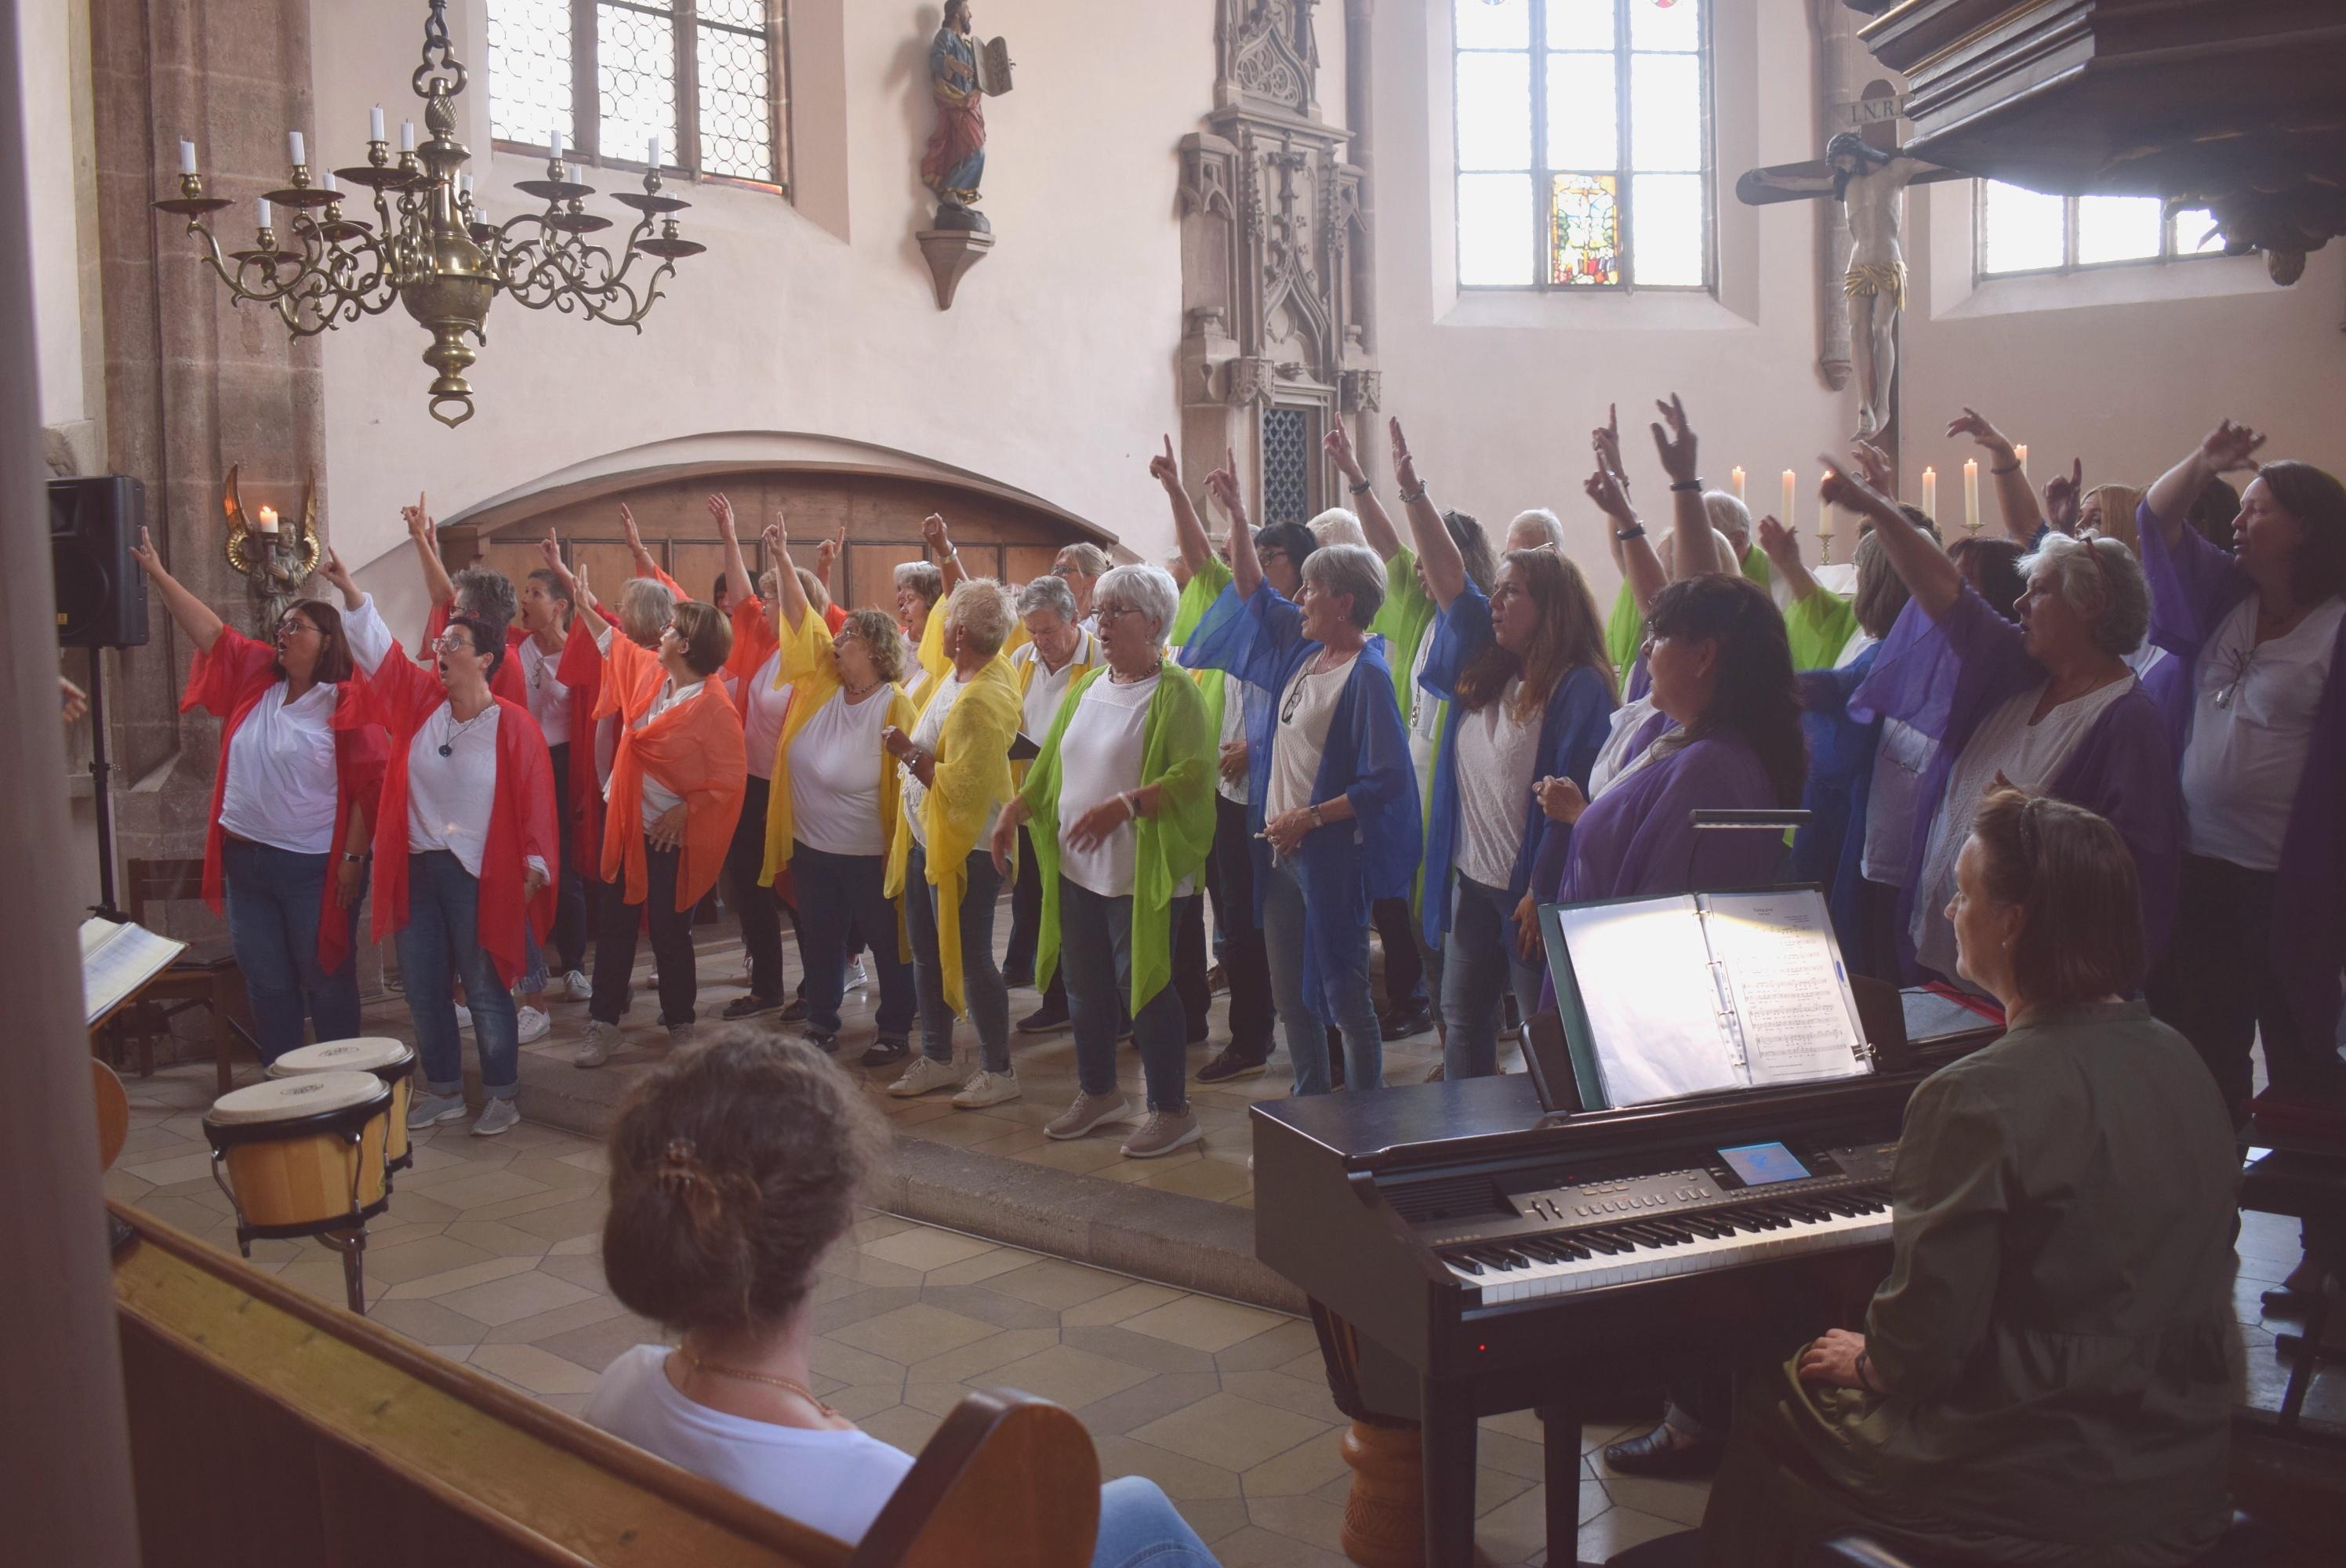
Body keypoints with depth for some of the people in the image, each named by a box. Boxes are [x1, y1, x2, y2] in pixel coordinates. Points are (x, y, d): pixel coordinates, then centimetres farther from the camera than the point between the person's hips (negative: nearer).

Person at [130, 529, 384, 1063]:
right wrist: (158, 575, 7)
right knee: (266, 983, 14)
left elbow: (369, 786, -16)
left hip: (314, 868, -7)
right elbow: (211, 631, 11)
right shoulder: (256, 677, 7)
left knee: (328, 981, 5)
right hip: (246, 859, 7)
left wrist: (353, 858, -18)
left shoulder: (346, 702, -12)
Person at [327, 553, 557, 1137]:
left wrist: (534, 871, -12)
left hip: (479, 876, -6)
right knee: (423, 989, 13)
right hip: (417, 870, 6)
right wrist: (349, 589, -6)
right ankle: (443, 1090, 27)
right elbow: (379, 648, 4)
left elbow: (535, 803, -9)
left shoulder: (512, 725, -10)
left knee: (485, 991, 3)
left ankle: (503, 1094, 17)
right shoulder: (420, 702, 4)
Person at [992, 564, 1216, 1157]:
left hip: (1141, 873, -7)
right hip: (1076, 865, 8)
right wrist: (1014, 810, 5)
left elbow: (1193, 774, -21)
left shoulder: (1174, 692, -12)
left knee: (1141, 984, -2)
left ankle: (1172, 1109, 12)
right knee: (1086, 982, 15)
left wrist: (1123, 806, -29)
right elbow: (1050, 763, 18)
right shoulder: (1086, 688, 12)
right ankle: (1098, 1093, 32)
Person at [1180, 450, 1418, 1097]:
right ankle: (1312, 1103, 29)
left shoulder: (1367, 675, -16)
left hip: (1332, 857, -8)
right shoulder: (1303, 649, 7)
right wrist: (1237, 514, 16)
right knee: (1290, 995, 15)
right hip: (1280, 849, 8)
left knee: (1343, 995, 2)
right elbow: (1252, 592, 21)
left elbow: (1384, 781, -20)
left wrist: (1310, 817, -21)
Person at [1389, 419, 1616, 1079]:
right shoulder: (1484, 669, 7)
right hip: (1472, 882, 8)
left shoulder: (1580, 688, -14)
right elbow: (1451, 580, 6)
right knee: (1463, 1021, 16)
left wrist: (1544, 894, -20)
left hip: (1530, 893, -8)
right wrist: (1412, 492, 1)